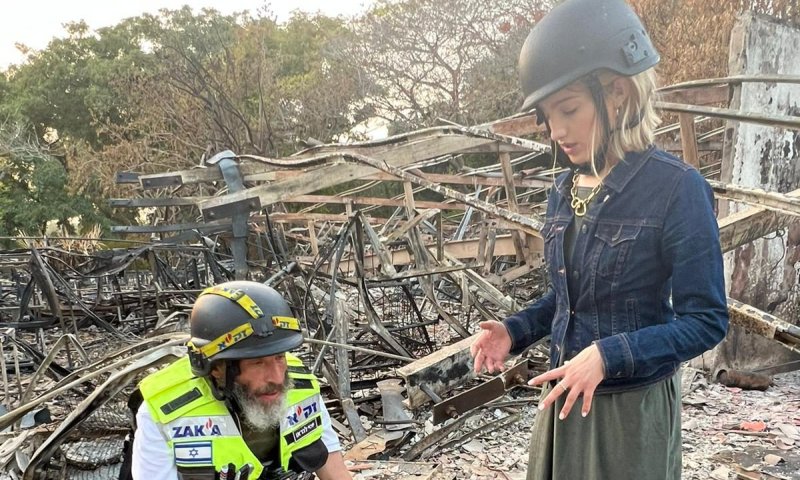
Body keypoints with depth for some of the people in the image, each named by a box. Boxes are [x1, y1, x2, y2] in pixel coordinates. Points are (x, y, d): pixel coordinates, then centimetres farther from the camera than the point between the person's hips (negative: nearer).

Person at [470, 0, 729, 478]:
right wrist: (514, 331, -5)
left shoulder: (677, 189, -18)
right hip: (565, 396, 6)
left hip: (633, 405, -6)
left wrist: (609, 356, -28)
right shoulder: (564, 191, 0)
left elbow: (706, 321, -17)